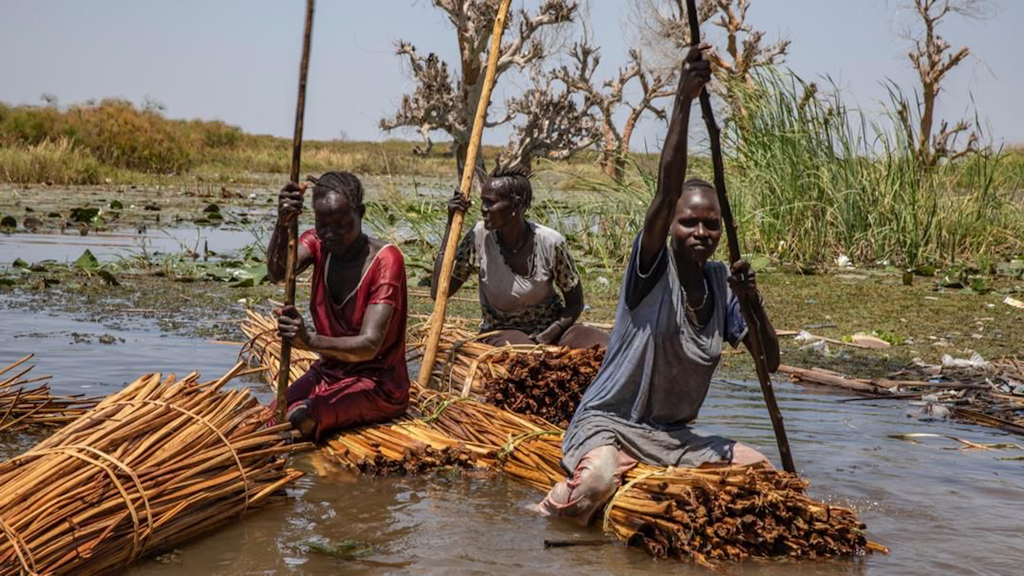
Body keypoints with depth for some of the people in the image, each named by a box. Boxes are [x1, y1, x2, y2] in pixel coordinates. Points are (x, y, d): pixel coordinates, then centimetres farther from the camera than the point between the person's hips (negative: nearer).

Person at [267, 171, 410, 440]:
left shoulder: (385, 259, -18)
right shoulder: (318, 243, -1)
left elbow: (369, 345, -28)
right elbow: (277, 272, -25)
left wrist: (310, 341, -45)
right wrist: (282, 226, -45)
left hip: (376, 383, -5)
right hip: (327, 371, 5)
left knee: (299, 419, -28)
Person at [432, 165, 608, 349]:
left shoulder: (551, 242, -15)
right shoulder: (479, 237, -12)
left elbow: (575, 304, -1)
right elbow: (439, 292, -15)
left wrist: (547, 336, -20)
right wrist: (451, 223, -17)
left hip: (550, 328, 1)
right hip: (501, 332, -1)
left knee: (604, 346, -27)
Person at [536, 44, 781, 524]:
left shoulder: (720, 284, 5)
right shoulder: (654, 267, -12)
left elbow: (769, 362, 3)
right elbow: (667, 190, -29)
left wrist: (753, 302, -15)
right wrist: (684, 100, -39)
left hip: (674, 435, 6)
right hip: (607, 423, -6)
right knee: (596, 480, -34)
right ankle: (543, 520, -2)